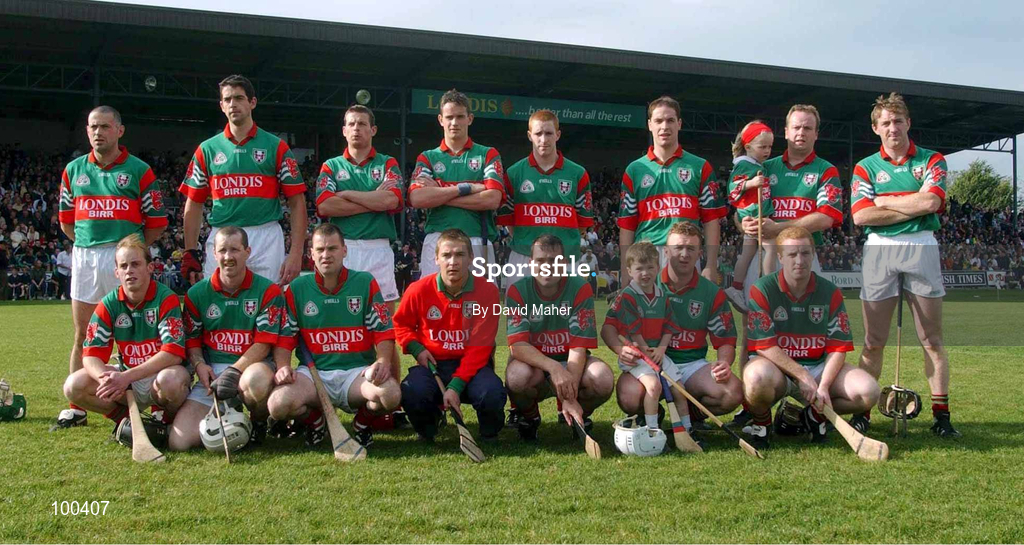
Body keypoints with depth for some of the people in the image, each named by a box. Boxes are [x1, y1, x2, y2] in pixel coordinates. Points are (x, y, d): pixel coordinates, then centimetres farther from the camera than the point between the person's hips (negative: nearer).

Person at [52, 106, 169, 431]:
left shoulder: (139, 171, 1)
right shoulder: (73, 170, 12)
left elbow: (157, 222, 2)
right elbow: (66, 221, 18)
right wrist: (89, 245, 11)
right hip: (84, 257, 4)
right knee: (82, 335, 7)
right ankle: (75, 408, 14)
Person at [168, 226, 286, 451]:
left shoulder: (268, 291, -1)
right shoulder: (197, 293, 9)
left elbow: (264, 344, -7)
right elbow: (192, 340, 16)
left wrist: (235, 371, -19)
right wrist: (199, 365, -5)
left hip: (252, 366, -2)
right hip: (212, 372, 3)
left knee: (256, 378, -43)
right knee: (178, 442, -17)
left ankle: (259, 424, -7)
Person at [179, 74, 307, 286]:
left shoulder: (276, 147, 4)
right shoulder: (207, 149, 11)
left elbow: (297, 203, 1)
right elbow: (194, 205, 14)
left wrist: (296, 253, -8)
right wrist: (190, 253, 5)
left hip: (266, 239, -2)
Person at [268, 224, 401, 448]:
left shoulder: (365, 283, 5)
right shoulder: (296, 288, 8)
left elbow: (383, 332, 2)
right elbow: (285, 337, 8)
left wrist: (382, 362, -16)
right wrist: (283, 367, -11)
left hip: (358, 371, -1)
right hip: (313, 372, 1)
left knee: (390, 394, -33)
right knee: (278, 404, -29)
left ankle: (363, 421, 5)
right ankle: (314, 419, 9)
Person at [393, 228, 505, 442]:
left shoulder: (487, 290, -10)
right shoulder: (419, 290, -6)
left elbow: (480, 346, -12)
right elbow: (401, 324, 14)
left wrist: (456, 386, -21)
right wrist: (416, 349, -7)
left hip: (472, 364, -1)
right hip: (432, 364, 1)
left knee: (492, 394, -34)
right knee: (412, 393, -31)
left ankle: (489, 434, 6)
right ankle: (427, 431, 8)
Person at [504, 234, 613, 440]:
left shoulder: (580, 288, -13)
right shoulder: (517, 291, -12)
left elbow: (579, 346, -19)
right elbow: (517, 346, -23)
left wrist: (571, 397, -31)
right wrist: (553, 368, -41)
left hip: (571, 364, 1)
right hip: (533, 363, 0)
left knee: (603, 379, -31)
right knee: (517, 375, -36)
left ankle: (578, 415, 5)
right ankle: (528, 415, 1)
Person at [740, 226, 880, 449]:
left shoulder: (830, 293, 1)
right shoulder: (762, 290, -8)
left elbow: (838, 348, -3)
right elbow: (765, 345, -15)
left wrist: (823, 387, -18)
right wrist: (803, 376, -21)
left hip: (819, 366, 3)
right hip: (776, 365, -3)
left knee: (868, 391, -20)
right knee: (757, 377, -40)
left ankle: (816, 414, 9)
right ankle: (761, 422, -4)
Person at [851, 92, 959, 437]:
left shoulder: (931, 160, 8)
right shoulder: (865, 167, 10)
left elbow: (930, 201, -11)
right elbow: (860, 216, -4)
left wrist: (883, 202, -2)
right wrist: (913, 208, -5)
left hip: (922, 248, 0)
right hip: (879, 250, 0)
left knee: (932, 340, 1)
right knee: (873, 342, 0)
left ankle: (941, 414, 5)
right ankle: (862, 411, 6)